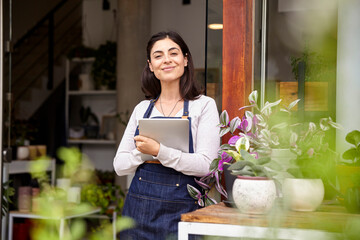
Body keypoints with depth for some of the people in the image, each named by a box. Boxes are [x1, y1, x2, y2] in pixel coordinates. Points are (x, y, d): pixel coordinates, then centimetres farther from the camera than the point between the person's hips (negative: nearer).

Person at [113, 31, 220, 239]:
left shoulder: (204, 105, -2)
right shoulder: (142, 109, 9)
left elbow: (206, 165, -13)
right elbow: (119, 165, 6)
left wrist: (159, 151, -20)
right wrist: (143, 152, -13)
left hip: (181, 212, -3)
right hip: (139, 208, 3)